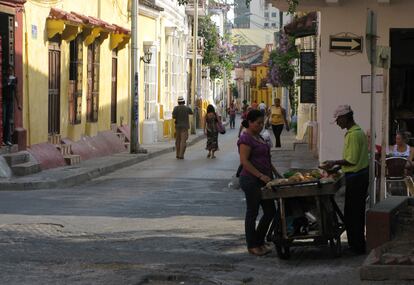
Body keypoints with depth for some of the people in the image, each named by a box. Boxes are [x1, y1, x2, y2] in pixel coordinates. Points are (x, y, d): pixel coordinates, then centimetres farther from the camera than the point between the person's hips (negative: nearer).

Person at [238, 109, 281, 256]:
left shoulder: (258, 137, 17)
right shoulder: (246, 139, -13)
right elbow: (244, 161, -20)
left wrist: (275, 173, 15)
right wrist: (260, 175, -23)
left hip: (263, 180, 9)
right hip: (251, 180, -9)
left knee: (270, 211, 10)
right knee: (252, 213, 0)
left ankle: (259, 241, 21)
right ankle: (252, 245, 9)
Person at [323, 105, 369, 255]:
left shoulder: (353, 134, -19)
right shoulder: (359, 131, 13)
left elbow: (352, 160, -22)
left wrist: (334, 163, -13)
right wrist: (338, 165, 19)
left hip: (355, 177, -10)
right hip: (362, 174, 10)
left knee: (351, 214, -3)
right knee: (358, 212, 16)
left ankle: (357, 246, 1)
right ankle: (358, 244, 24)